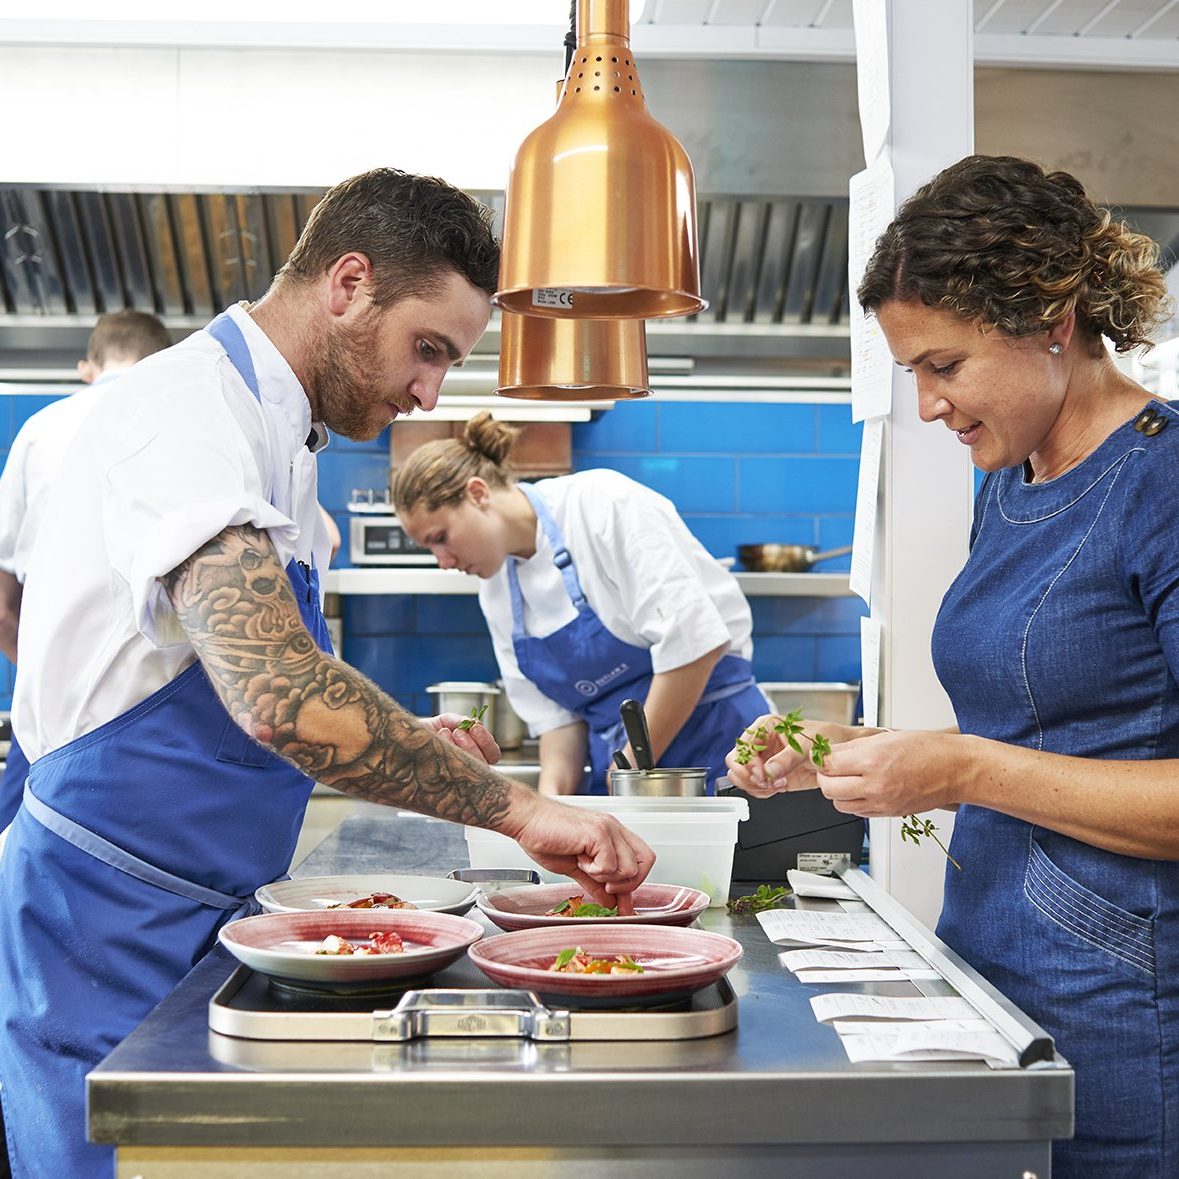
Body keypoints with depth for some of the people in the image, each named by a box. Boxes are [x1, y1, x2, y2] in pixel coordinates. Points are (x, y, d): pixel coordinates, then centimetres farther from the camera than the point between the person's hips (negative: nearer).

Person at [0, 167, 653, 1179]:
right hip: (111, 917, -9)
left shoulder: (273, 430, 13)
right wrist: (514, 808, -29)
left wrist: (408, 746, 6)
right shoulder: (191, 406, -19)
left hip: (206, 915, 9)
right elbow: (277, 693, -35)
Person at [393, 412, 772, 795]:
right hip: (621, 761, 6)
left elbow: (691, 639, -21)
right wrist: (551, 795, -10)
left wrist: (633, 768, -16)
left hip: (710, 733, -6)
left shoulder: (603, 504, -15)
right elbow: (554, 710, 7)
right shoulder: (496, 586, 7)